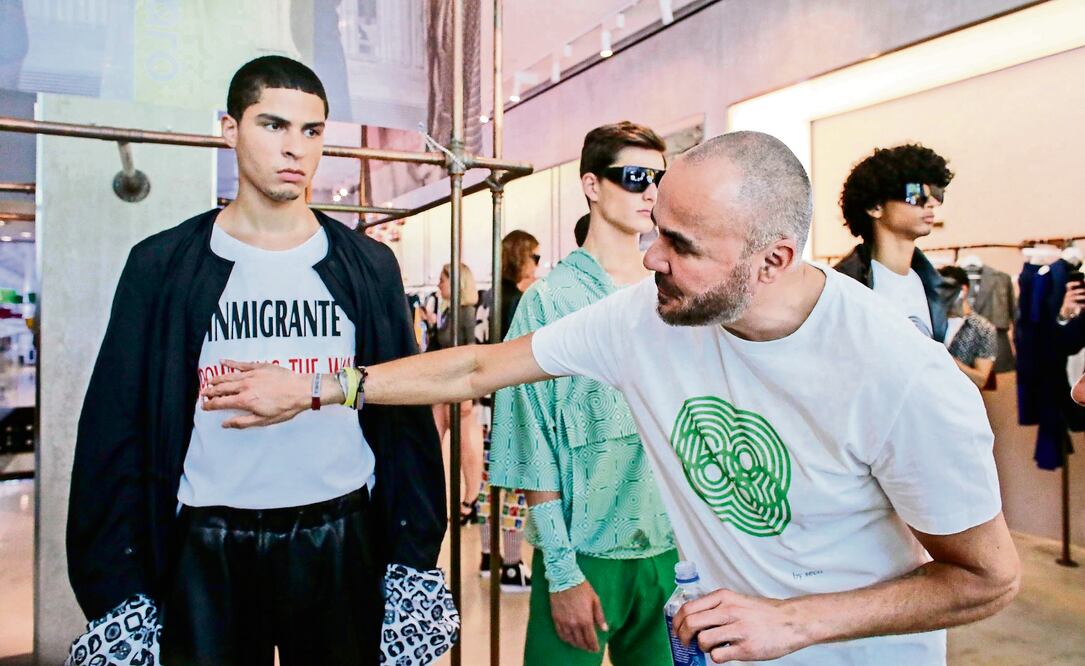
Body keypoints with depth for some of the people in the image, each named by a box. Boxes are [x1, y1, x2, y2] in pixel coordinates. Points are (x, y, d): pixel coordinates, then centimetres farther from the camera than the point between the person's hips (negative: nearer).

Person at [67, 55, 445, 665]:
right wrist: (116, 588, -4)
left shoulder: (369, 266, 2)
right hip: (207, 553, 0)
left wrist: (414, 558, -3)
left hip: (343, 541, 1)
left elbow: (405, 419, 1)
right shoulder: (163, 265, -1)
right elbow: (117, 430, 0)